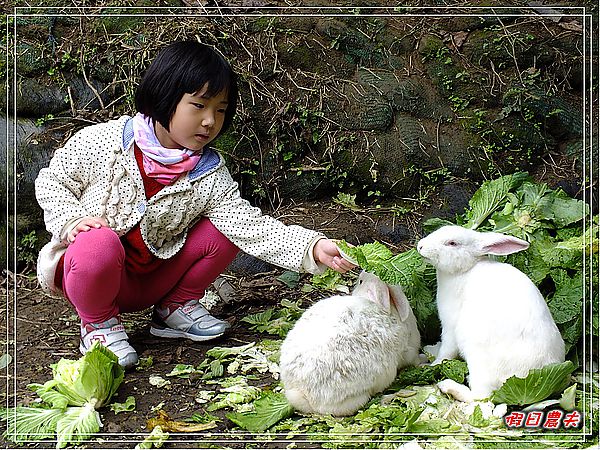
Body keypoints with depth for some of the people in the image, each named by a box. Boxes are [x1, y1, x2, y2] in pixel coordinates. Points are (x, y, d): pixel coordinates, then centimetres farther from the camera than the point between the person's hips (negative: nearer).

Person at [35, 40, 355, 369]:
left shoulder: (209, 176, -11)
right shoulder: (101, 142, -15)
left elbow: (249, 225, -21)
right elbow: (51, 181, -2)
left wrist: (312, 247, -36)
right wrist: (72, 221, -22)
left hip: (152, 278, 3)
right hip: (88, 270, -3)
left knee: (223, 230, -12)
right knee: (100, 243, -39)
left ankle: (175, 306, 9)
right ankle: (98, 324, -8)